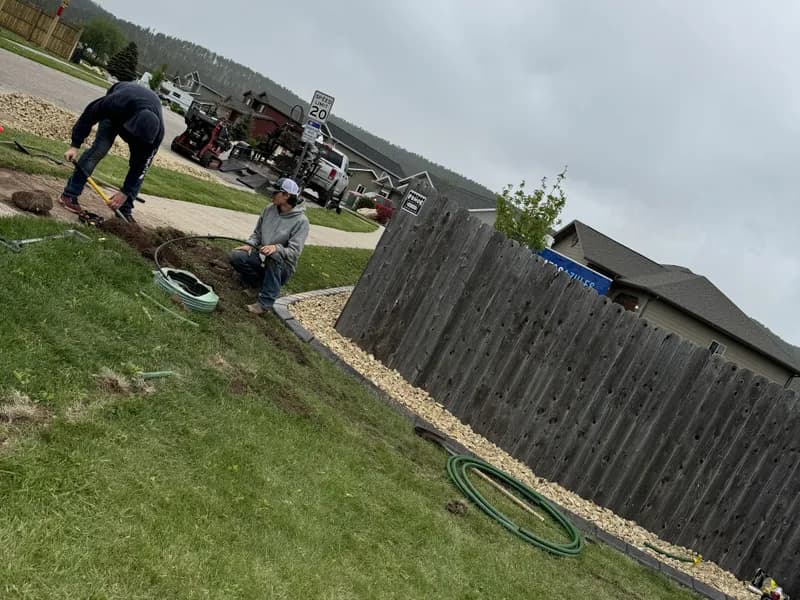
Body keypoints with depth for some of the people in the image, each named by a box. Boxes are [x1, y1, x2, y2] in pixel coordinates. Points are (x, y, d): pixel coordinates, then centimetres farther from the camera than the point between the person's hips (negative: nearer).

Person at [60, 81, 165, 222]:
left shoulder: (157, 133, -40)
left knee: (139, 164, -11)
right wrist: (75, 145, -27)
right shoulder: (117, 103, -45)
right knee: (99, 149, -19)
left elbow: (141, 165, -30)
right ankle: (69, 195, -14)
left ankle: (125, 211, -1)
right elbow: (89, 115, -26)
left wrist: (125, 193, -29)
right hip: (114, 115, -1)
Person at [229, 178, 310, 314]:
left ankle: (265, 302, -34)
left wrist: (276, 248, -39)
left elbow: (294, 252, -22)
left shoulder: (301, 221, -16)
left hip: (282, 267, -5)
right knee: (235, 256, -18)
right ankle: (262, 279, 4)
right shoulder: (269, 209, 0)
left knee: (275, 255, -39)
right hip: (262, 257, 5)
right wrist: (250, 245, -6)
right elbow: (257, 233, 13)